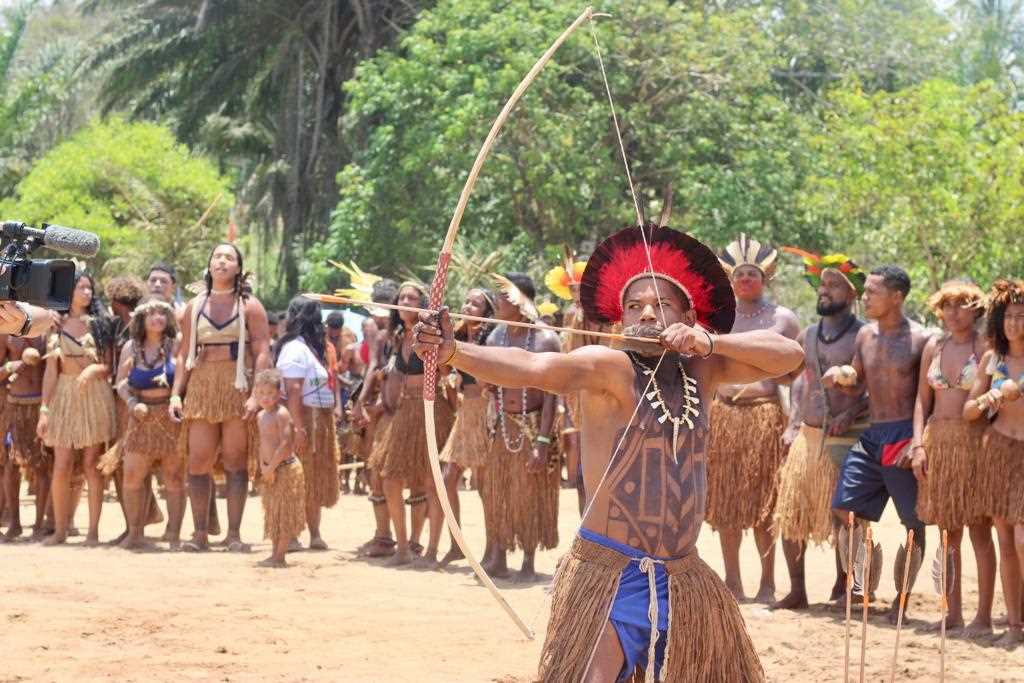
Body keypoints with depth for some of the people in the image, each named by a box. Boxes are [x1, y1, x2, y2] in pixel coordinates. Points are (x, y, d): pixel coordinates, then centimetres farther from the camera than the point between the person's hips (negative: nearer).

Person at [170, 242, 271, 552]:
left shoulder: (249, 306, 3)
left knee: (235, 462, -1)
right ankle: (201, 533, 5)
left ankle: (234, 534, 3)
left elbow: (262, 352, -4)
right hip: (202, 387, 3)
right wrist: (176, 393, 2)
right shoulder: (195, 306, 13)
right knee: (198, 462, -1)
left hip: (238, 388, -3)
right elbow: (185, 353, 12)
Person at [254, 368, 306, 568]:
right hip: (270, 469, 9)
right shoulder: (261, 416, 11)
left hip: (286, 468, -9)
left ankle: (279, 556, -1)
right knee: (273, 513, 14)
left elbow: (285, 443, -22)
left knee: (285, 514, -4)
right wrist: (263, 466, 0)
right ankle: (275, 554, 21)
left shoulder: (281, 414, -16)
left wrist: (271, 466, -22)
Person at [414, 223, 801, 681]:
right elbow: (532, 367, -28)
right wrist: (454, 352, -46)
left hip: (683, 579, 6)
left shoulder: (701, 369, 8)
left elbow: (790, 356, 4)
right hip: (608, 576, -6)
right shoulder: (608, 367, -11)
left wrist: (712, 342, -11)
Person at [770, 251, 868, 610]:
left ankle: (843, 588, 13)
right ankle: (797, 591, 12)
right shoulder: (808, 336, 13)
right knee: (789, 514, 3)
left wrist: (852, 413, -18)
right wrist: (793, 429, 11)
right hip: (807, 436, 6)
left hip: (845, 439, -6)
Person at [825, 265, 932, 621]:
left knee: (914, 524, 0)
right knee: (844, 510, 0)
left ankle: (901, 601, 7)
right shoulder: (866, 335, 10)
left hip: (904, 437, -6)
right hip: (871, 435, 6)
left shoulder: (920, 340, -9)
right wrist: (841, 378, -3)